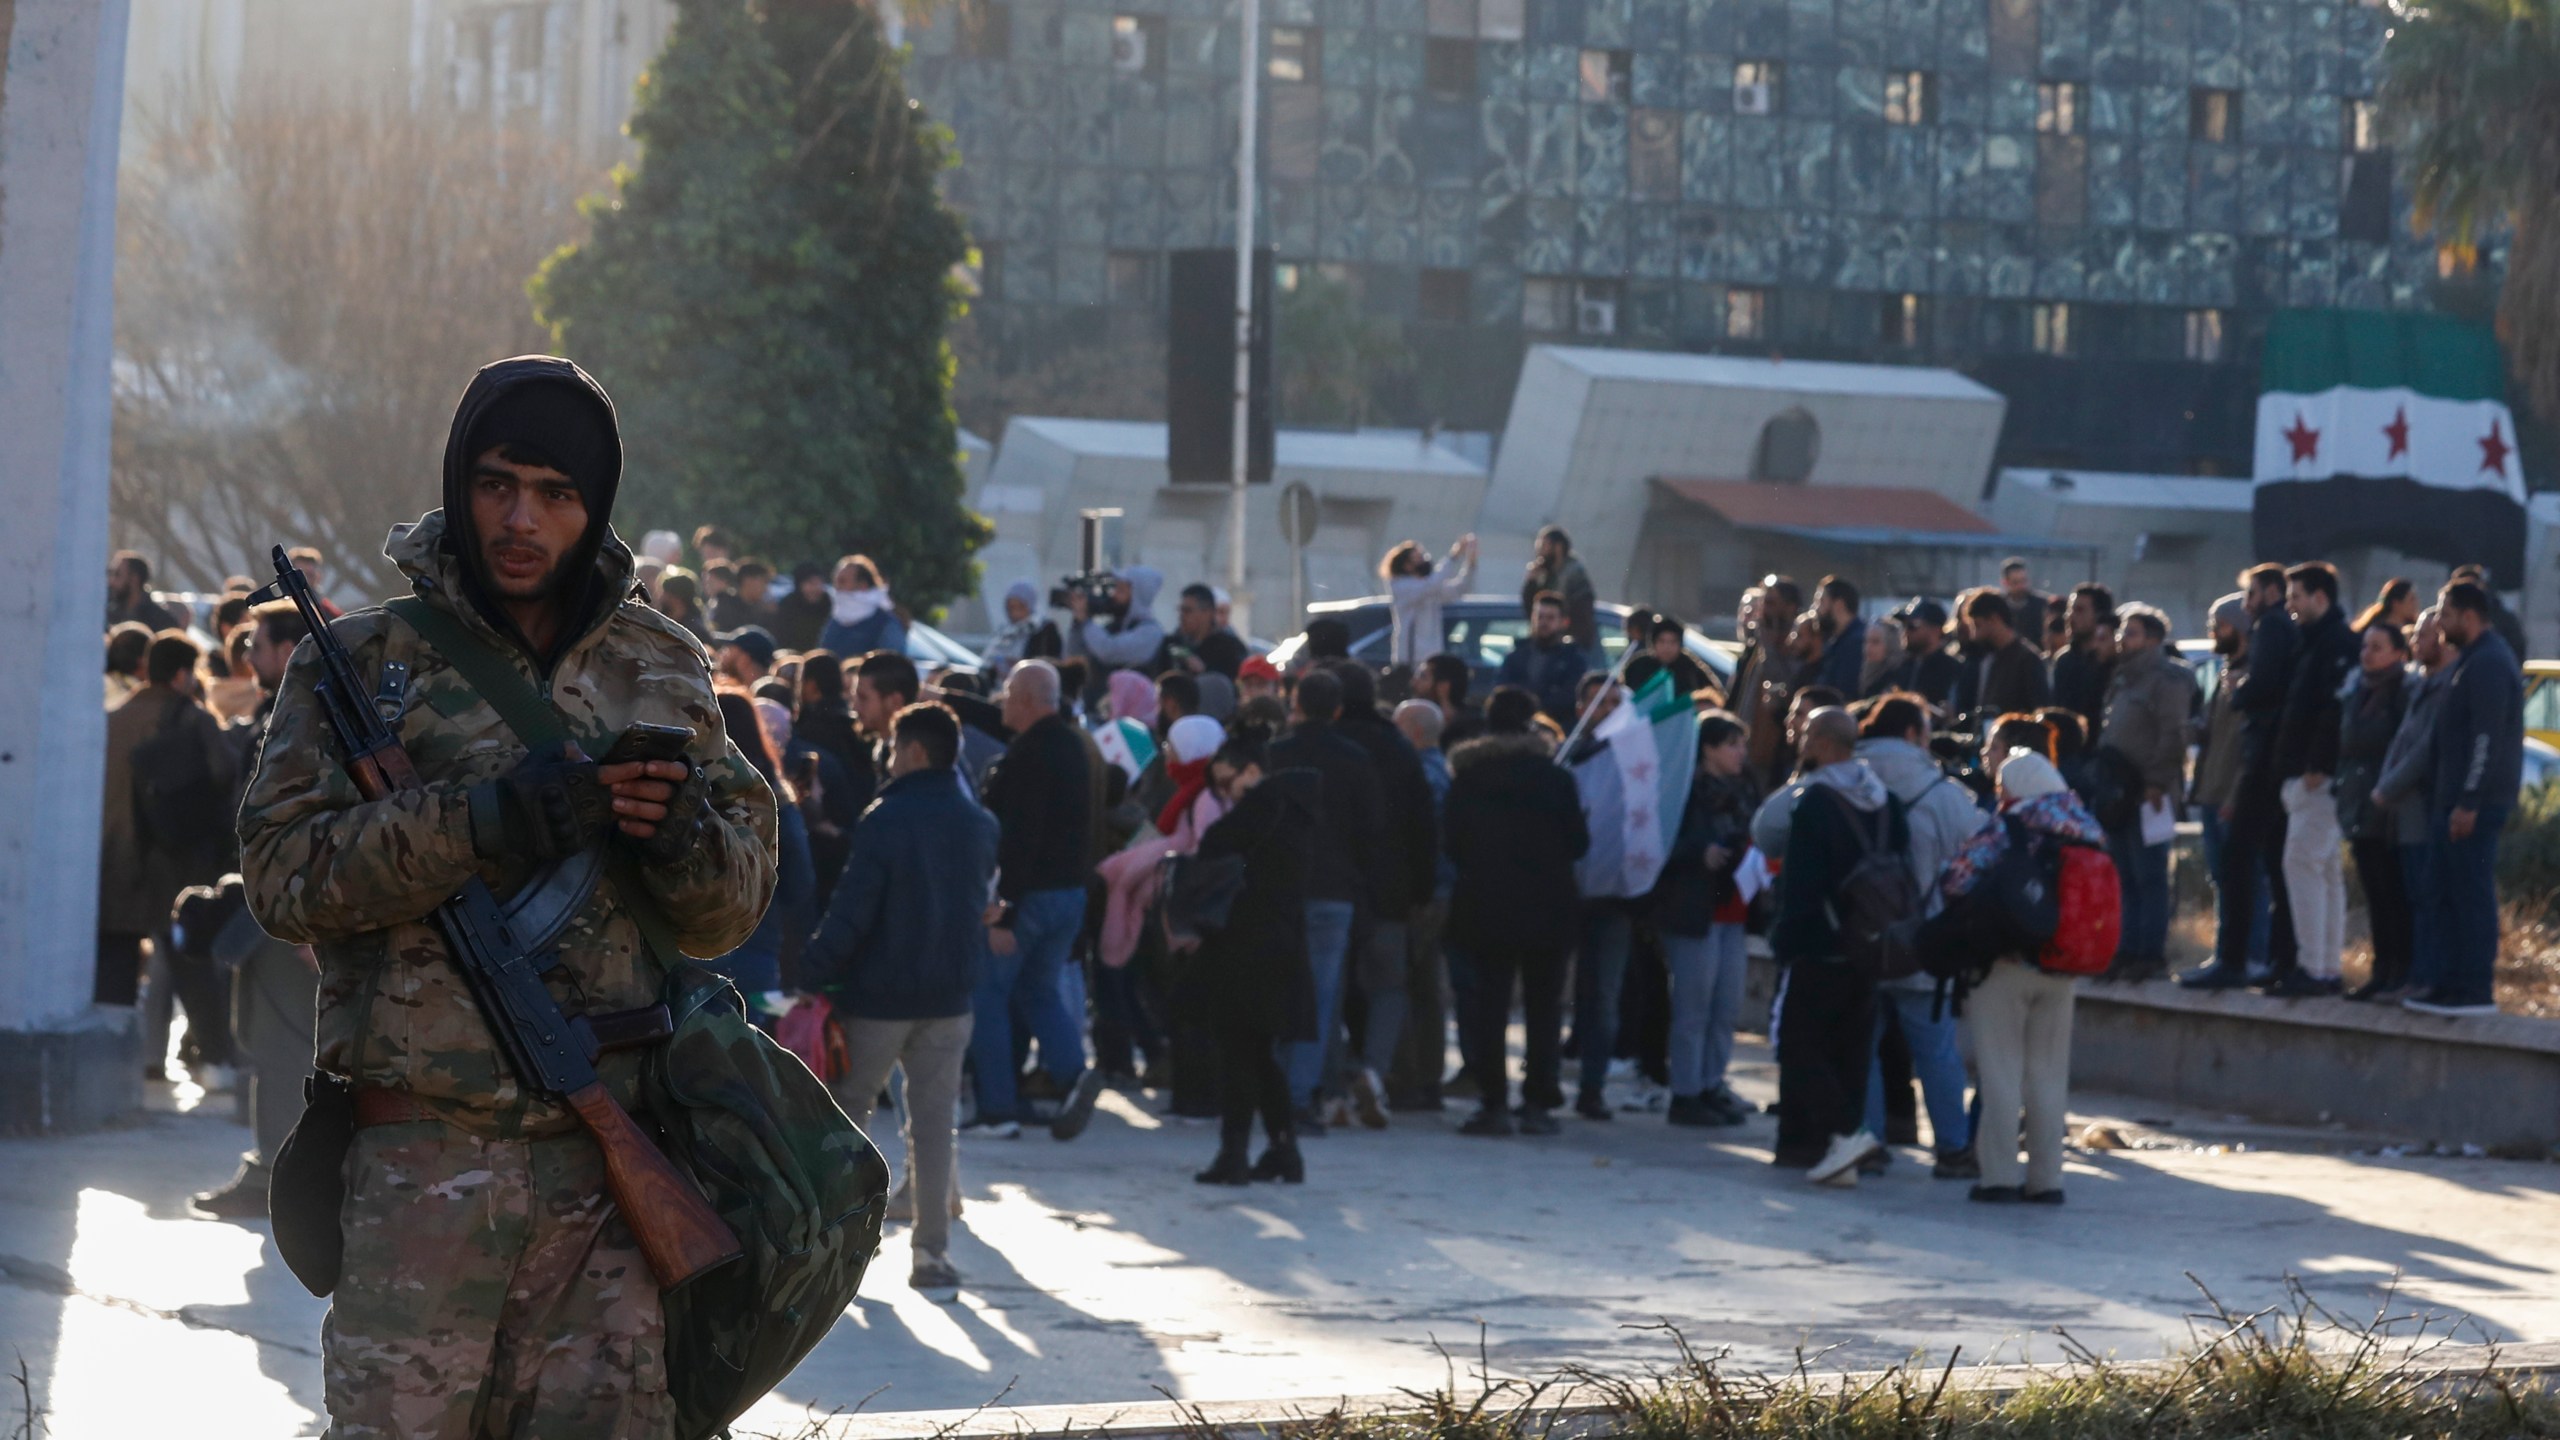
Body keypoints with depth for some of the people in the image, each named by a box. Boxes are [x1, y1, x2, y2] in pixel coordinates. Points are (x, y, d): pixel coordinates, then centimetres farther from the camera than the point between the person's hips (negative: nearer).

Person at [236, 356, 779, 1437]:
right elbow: (282, 871, -6)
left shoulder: (663, 669, 14)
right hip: (421, 1160, -2)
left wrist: (680, 832, -9)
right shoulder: (366, 657, 5)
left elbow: (730, 914, 14)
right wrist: (477, 822, -18)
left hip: (610, 1165, 3)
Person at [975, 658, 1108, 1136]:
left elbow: (1018, 838, -23)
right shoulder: (1074, 747, 10)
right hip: (1070, 893, 8)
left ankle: (998, 1108, 4)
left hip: (1028, 893, -8)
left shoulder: (1028, 754, -19)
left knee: (986, 994, 4)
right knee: (1041, 991, 18)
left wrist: (1003, 914, -22)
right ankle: (1074, 1072, -6)